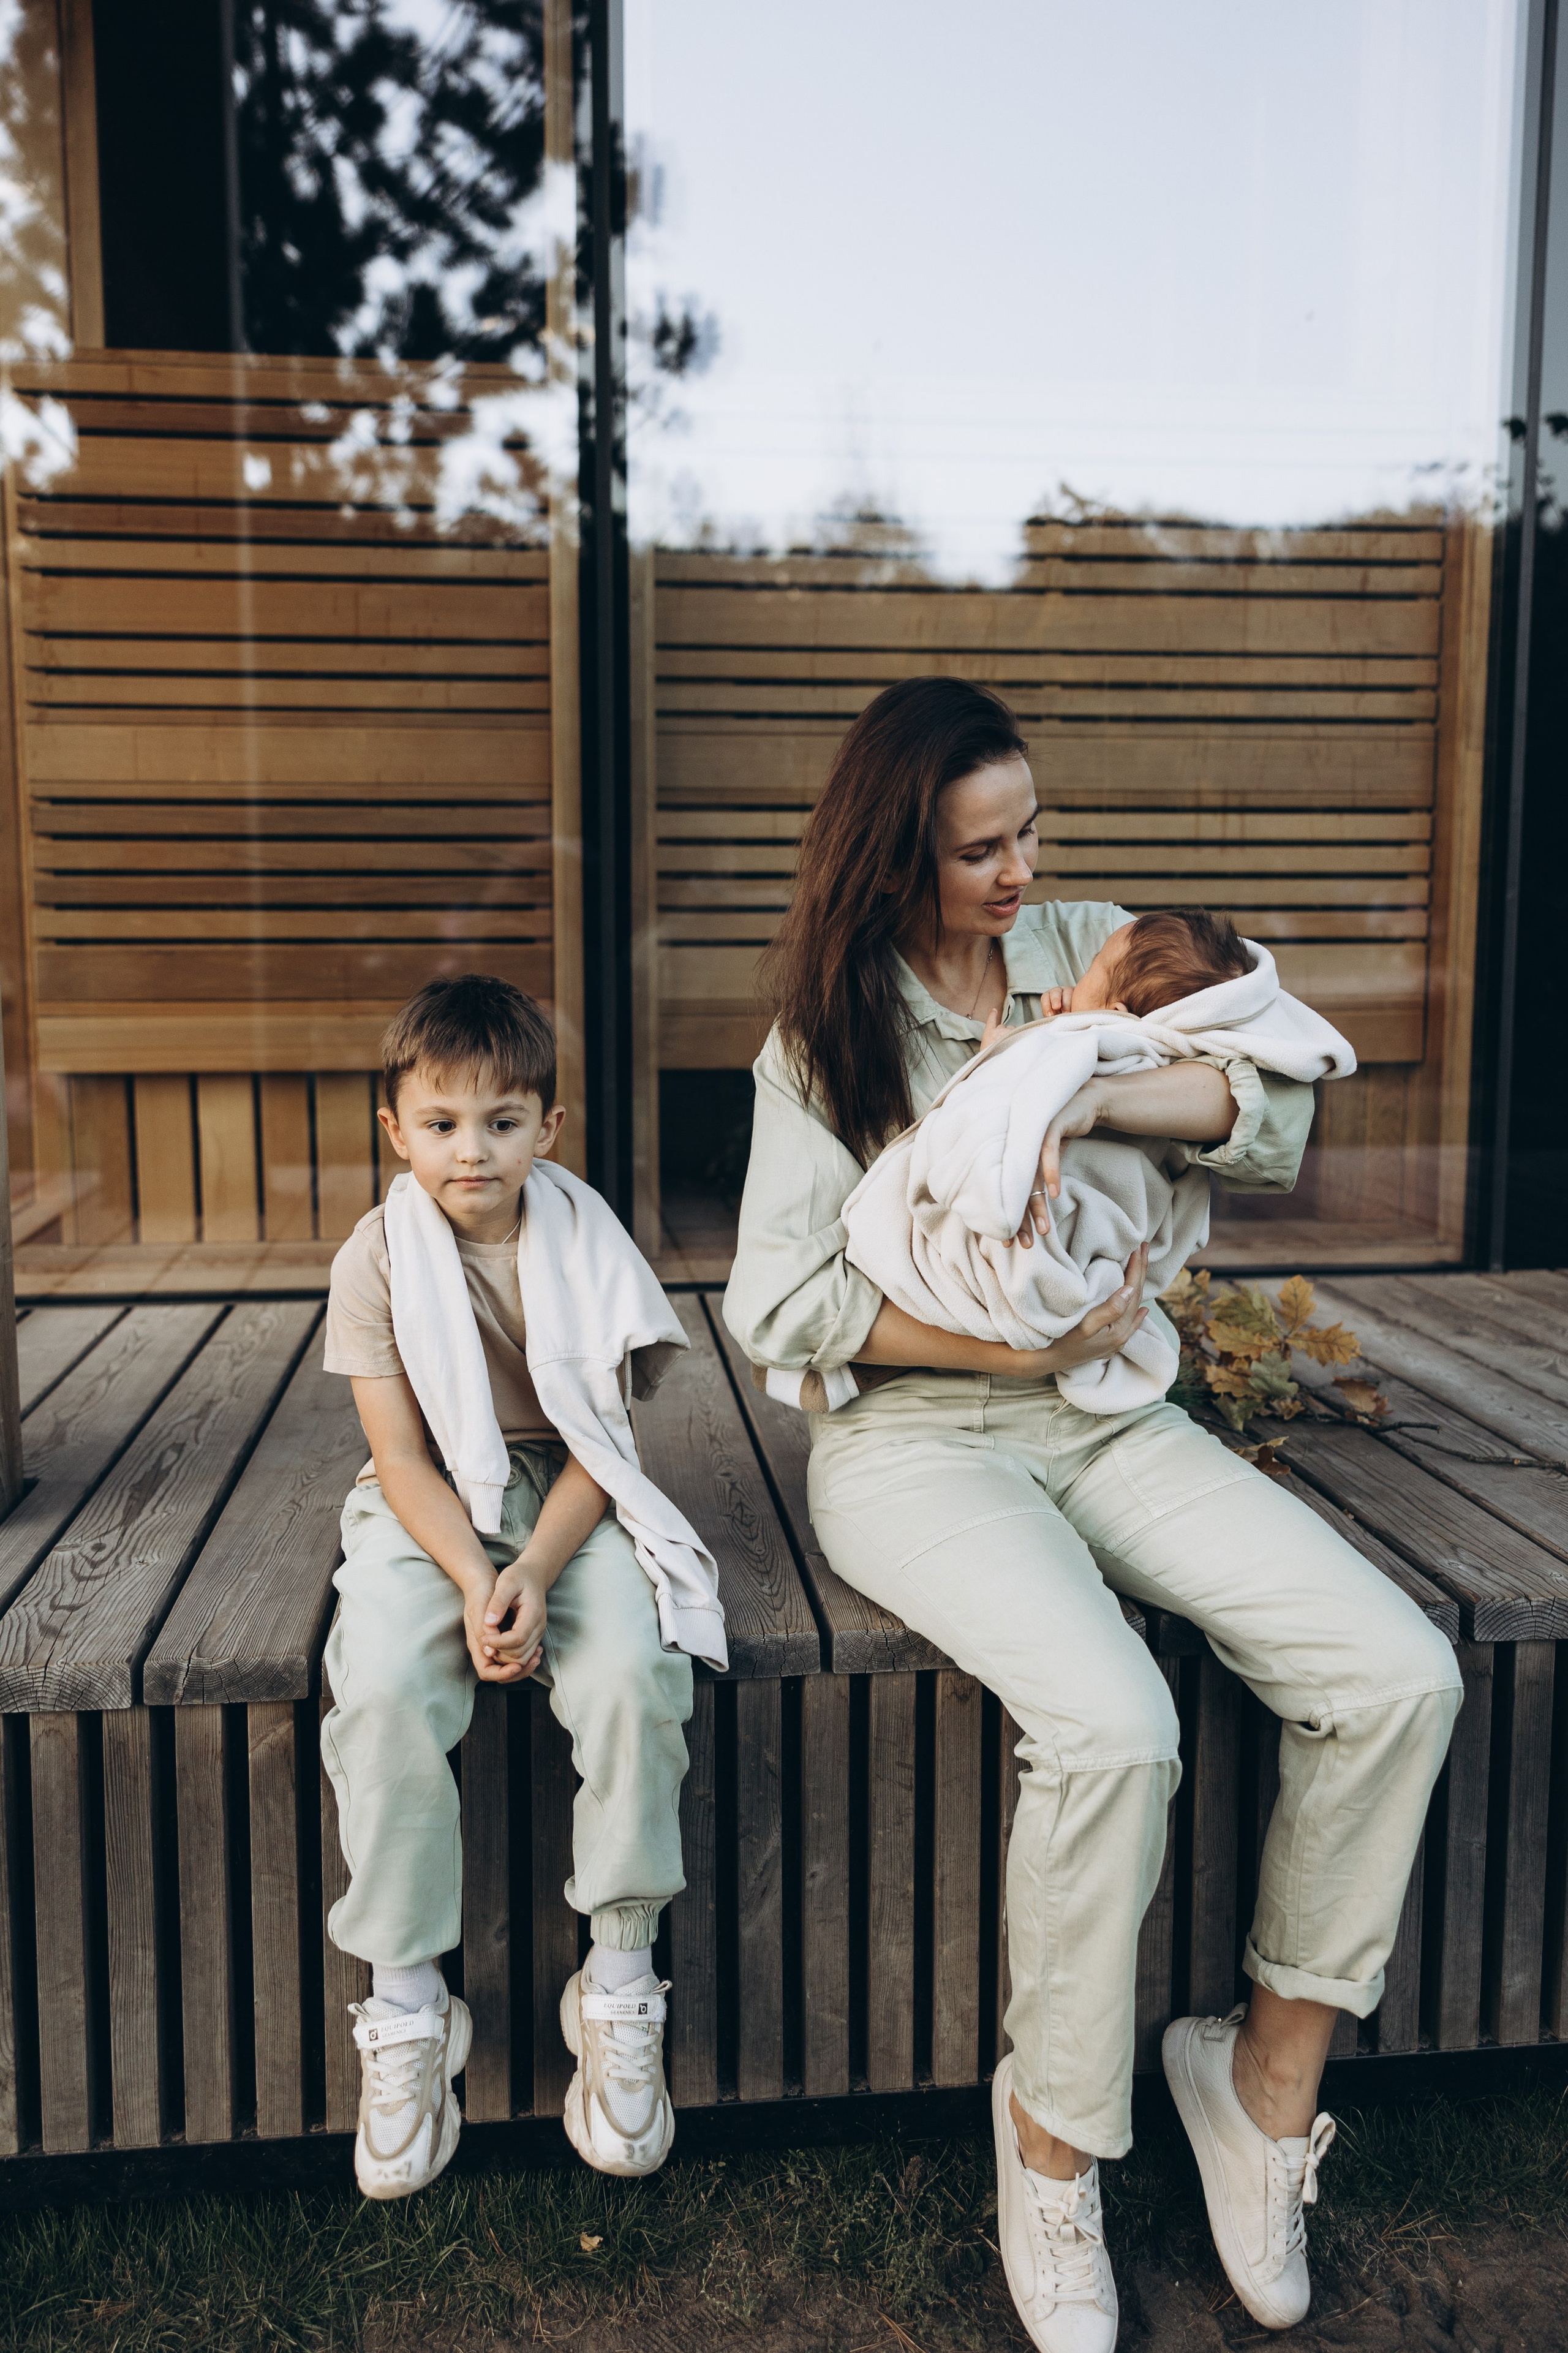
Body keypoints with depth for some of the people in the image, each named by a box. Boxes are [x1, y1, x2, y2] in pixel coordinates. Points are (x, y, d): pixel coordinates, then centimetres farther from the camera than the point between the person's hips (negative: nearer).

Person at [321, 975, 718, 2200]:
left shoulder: (582, 1242, -4)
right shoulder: (377, 1259, -5)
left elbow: (599, 1436, -6)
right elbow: (401, 1452, -7)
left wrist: (535, 1571, -20)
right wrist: (471, 1579, -21)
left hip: (569, 1500, 0)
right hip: (431, 1509, 0)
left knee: (634, 1671, -27)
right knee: (382, 1694, -27)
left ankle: (621, 1979, -7)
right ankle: (406, 2003, -7)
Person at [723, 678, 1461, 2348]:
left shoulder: (1091, 953, 8)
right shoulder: (825, 1037, 1)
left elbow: (1275, 1114, -4)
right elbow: (774, 1304, -8)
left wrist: (1079, 1089, -20)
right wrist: (1003, 1344, -16)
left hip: (1111, 1424, 4)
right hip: (915, 1444, -4)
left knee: (1400, 1679, -15)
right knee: (1114, 1727, -30)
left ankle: (1270, 2076, 7)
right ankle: (1053, 2141, -2)